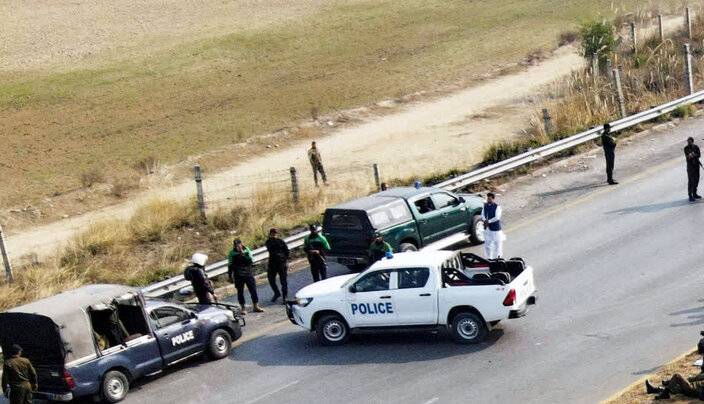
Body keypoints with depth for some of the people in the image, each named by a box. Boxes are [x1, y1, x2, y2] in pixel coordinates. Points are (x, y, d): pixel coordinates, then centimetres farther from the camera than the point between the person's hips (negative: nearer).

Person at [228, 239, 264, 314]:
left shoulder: (247, 250, -1)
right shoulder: (232, 253, -3)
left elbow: (251, 261, -11)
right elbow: (230, 266, 4)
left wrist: (243, 254, -20)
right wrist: (230, 276, 3)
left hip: (248, 274, 1)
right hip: (238, 276, -1)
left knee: (253, 290, 3)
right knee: (240, 292, 4)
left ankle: (255, 306, 15)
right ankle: (243, 308, 14)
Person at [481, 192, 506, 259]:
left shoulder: (497, 207, -14)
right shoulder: (485, 206, 5)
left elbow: (497, 217, -19)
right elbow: (482, 215, 4)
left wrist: (488, 221, -22)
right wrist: (485, 220, -16)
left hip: (495, 229, -6)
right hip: (487, 229, 6)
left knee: (497, 244, 3)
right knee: (487, 245, 13)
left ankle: (498, 258, 13)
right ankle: (489, 258, 25)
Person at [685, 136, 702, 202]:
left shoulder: (696, 147, 4)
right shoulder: (686, 148, -5)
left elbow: (699, 155, -5)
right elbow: (687, 157, -15)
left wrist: (694, 155, -25)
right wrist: (689, 156, -38)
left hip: (696, 165, 4)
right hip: (690, 165, -4)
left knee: (696, 180, 9)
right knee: (690, 181, -8)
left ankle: (694, 194, 21)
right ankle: (690, 196, -9)